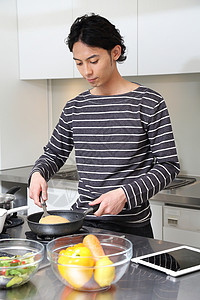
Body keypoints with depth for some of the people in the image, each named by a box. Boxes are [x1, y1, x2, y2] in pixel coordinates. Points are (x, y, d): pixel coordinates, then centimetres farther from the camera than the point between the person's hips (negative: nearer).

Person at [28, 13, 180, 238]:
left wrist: (125, 194, -21)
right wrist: (38, 173, -6)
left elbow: (168, 164, -9)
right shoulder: (74, 108, 5)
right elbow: (54, 153, 16)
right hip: (82, 221, 4)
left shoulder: (148, 103, -8)